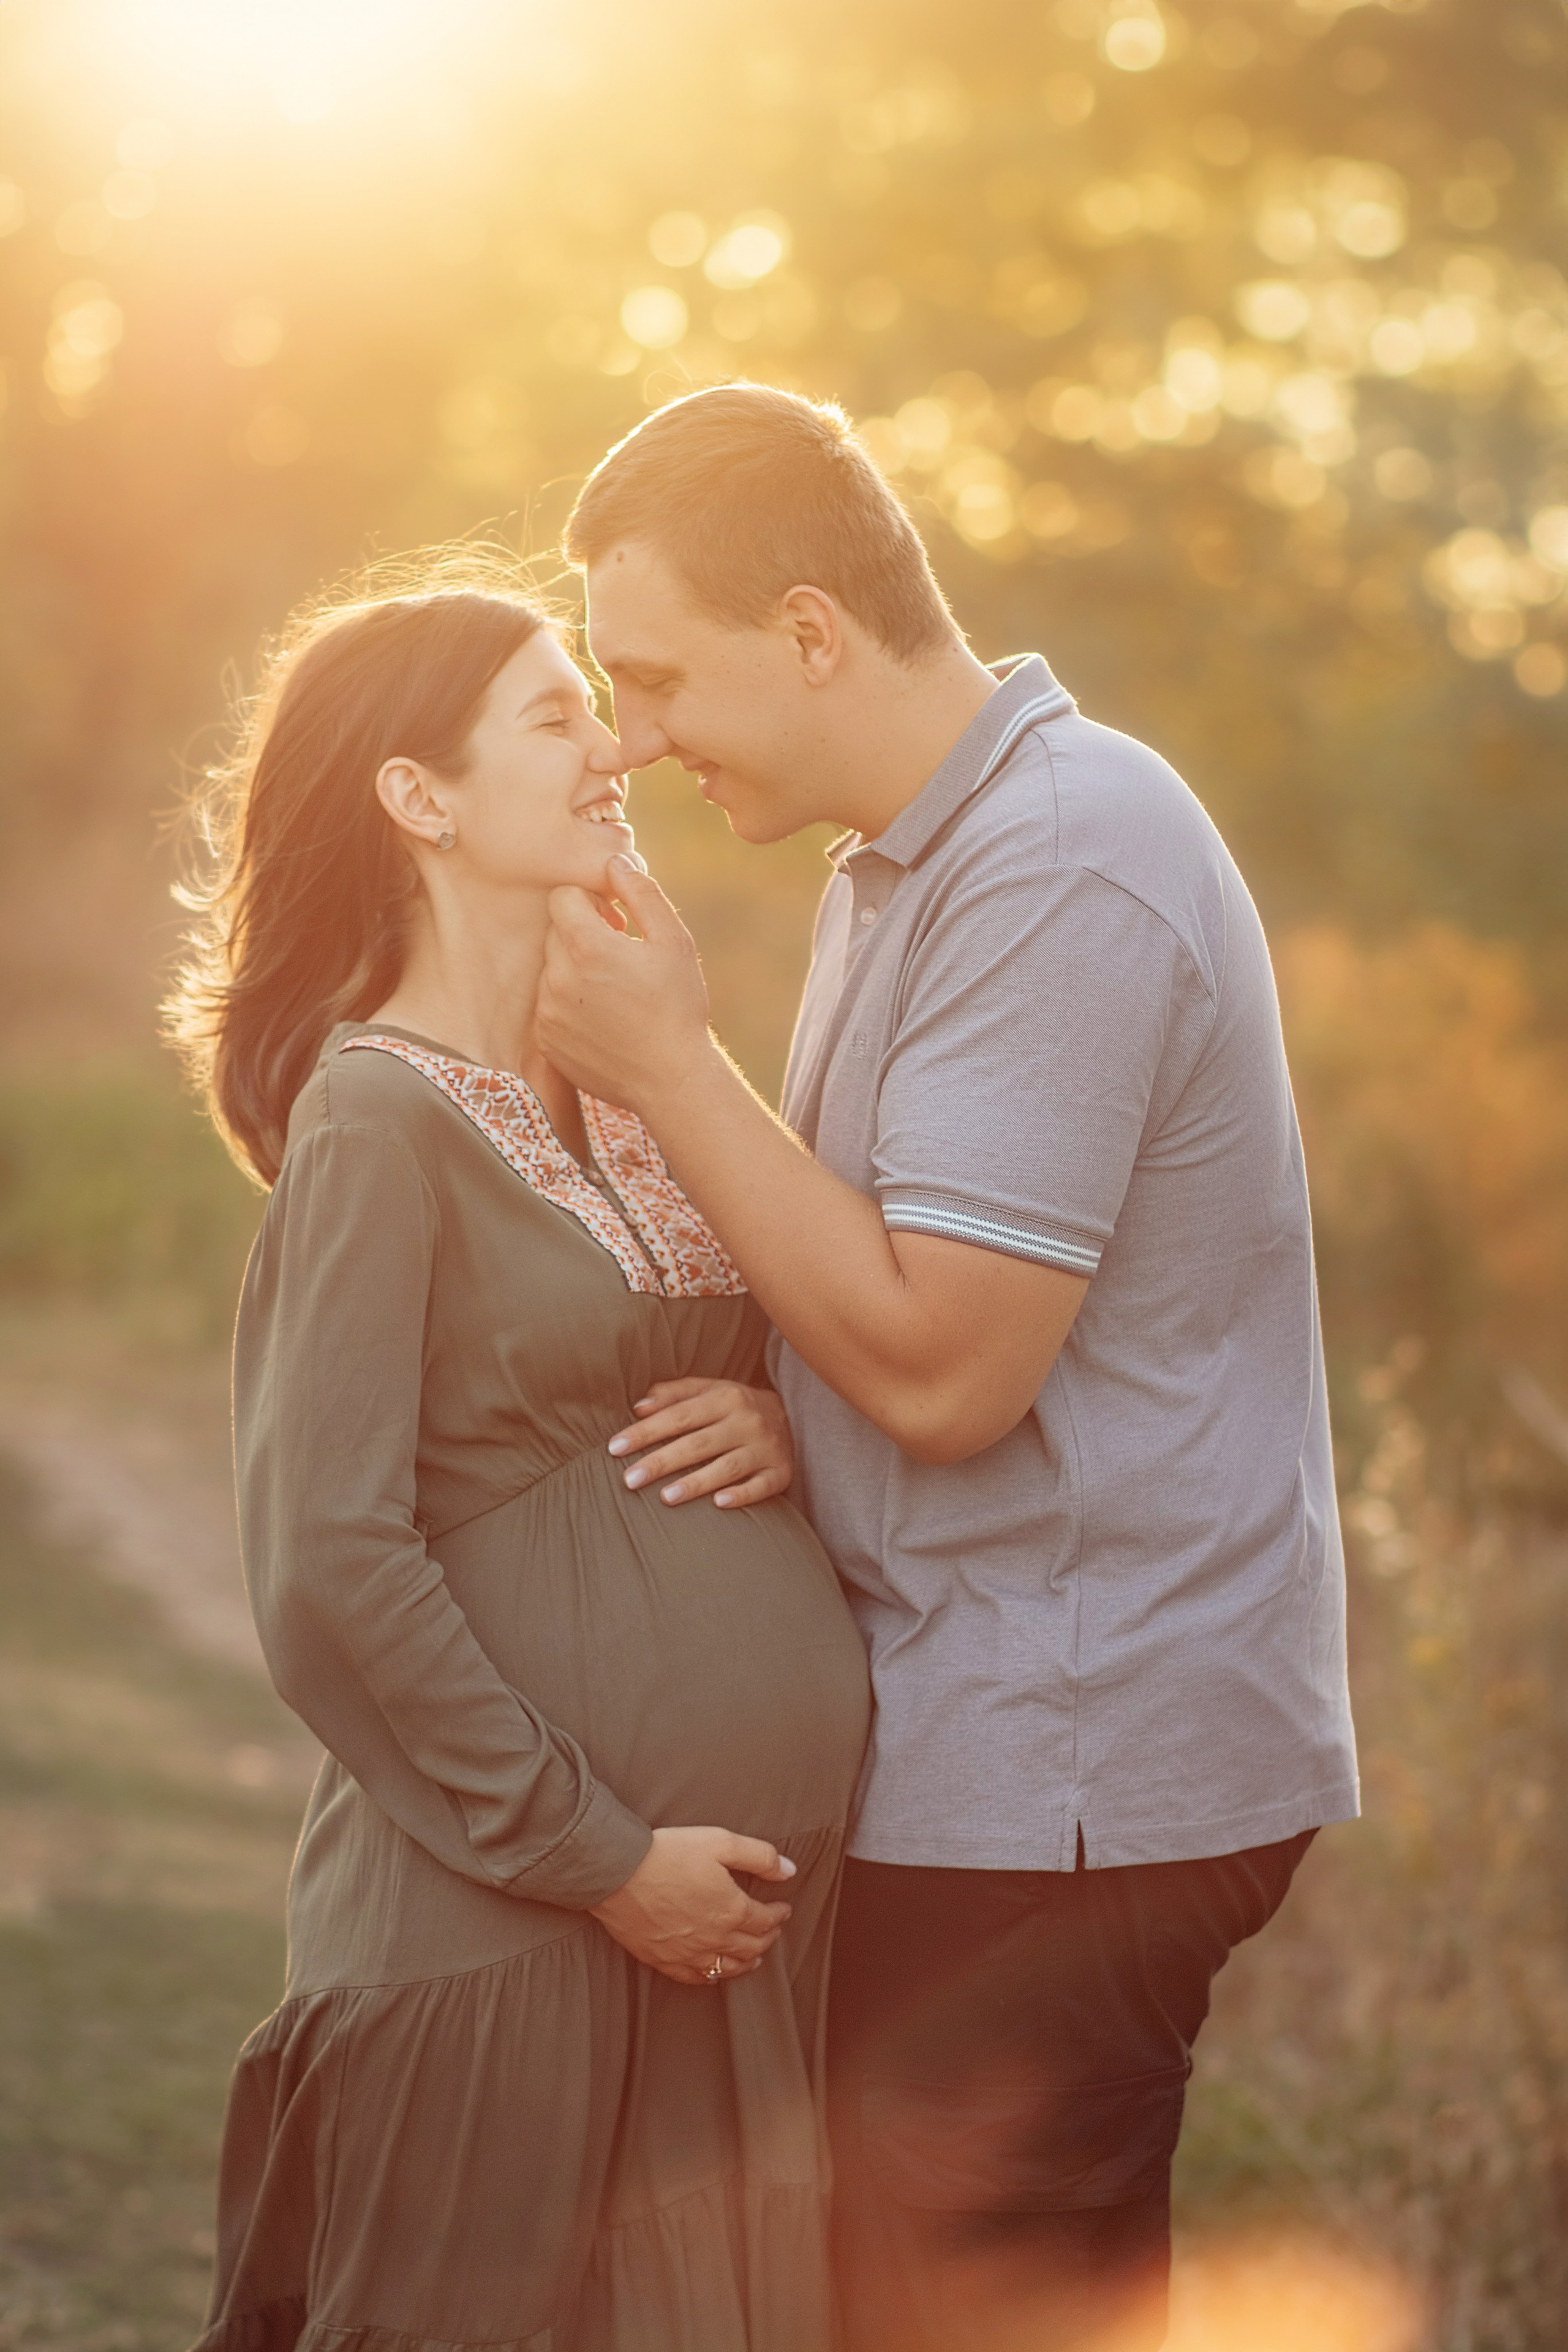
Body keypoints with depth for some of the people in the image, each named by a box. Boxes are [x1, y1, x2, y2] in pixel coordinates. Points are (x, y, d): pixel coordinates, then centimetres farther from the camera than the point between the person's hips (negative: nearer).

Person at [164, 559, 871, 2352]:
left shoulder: (620, 1080, 14)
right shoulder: (377, 1113, -10)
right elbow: (330, 1568, -16)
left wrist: (784, 1429, -1)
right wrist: (595, 1854, -14)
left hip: (755, 1889, 7)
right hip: (510, 1931, -7)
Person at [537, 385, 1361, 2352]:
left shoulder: (1058, 873, -18)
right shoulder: (915, 857, 15)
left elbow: (942, 1365, -21)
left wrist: (666, 1063, -13)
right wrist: (783, 1419, 0)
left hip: (1064, 1790, -10)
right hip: (1013, 1755, 10)